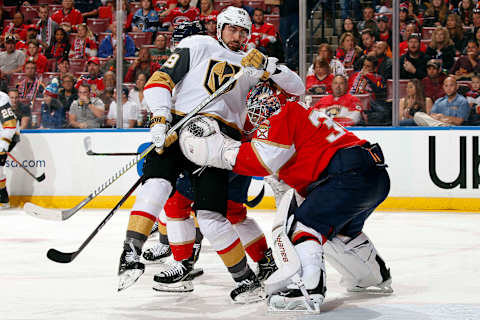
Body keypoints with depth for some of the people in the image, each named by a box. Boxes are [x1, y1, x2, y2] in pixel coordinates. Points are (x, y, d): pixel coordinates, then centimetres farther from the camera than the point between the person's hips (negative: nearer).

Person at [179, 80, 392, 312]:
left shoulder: (286, 113, -1)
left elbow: (263, 159, -13)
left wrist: (219, 151, -9)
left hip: (353, 173, -10)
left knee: (307, 224, -11)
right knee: (341, 229, 30)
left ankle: (308, 288, -25)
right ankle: (377, 277, 45)